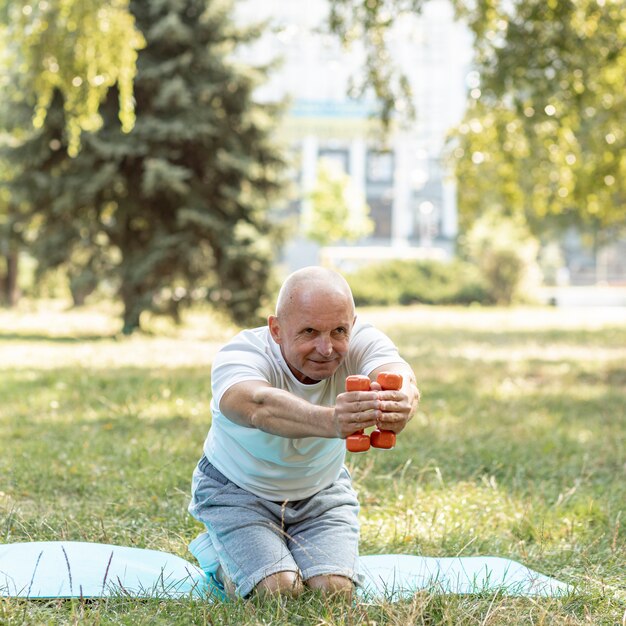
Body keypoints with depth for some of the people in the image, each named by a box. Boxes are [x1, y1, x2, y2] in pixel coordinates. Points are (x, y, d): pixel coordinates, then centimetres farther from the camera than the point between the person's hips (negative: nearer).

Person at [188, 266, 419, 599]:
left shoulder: (362, 342, -24)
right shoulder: (239, 355, -33)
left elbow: (399, 374, -47)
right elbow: (260, 407, -57)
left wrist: (402, 401, -73)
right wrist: (329, 421, -78)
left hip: (323, 490, 3)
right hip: (237, 491, -3)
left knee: (336, 589, -15)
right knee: (280, 589, -21)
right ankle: (223, 559, 13)